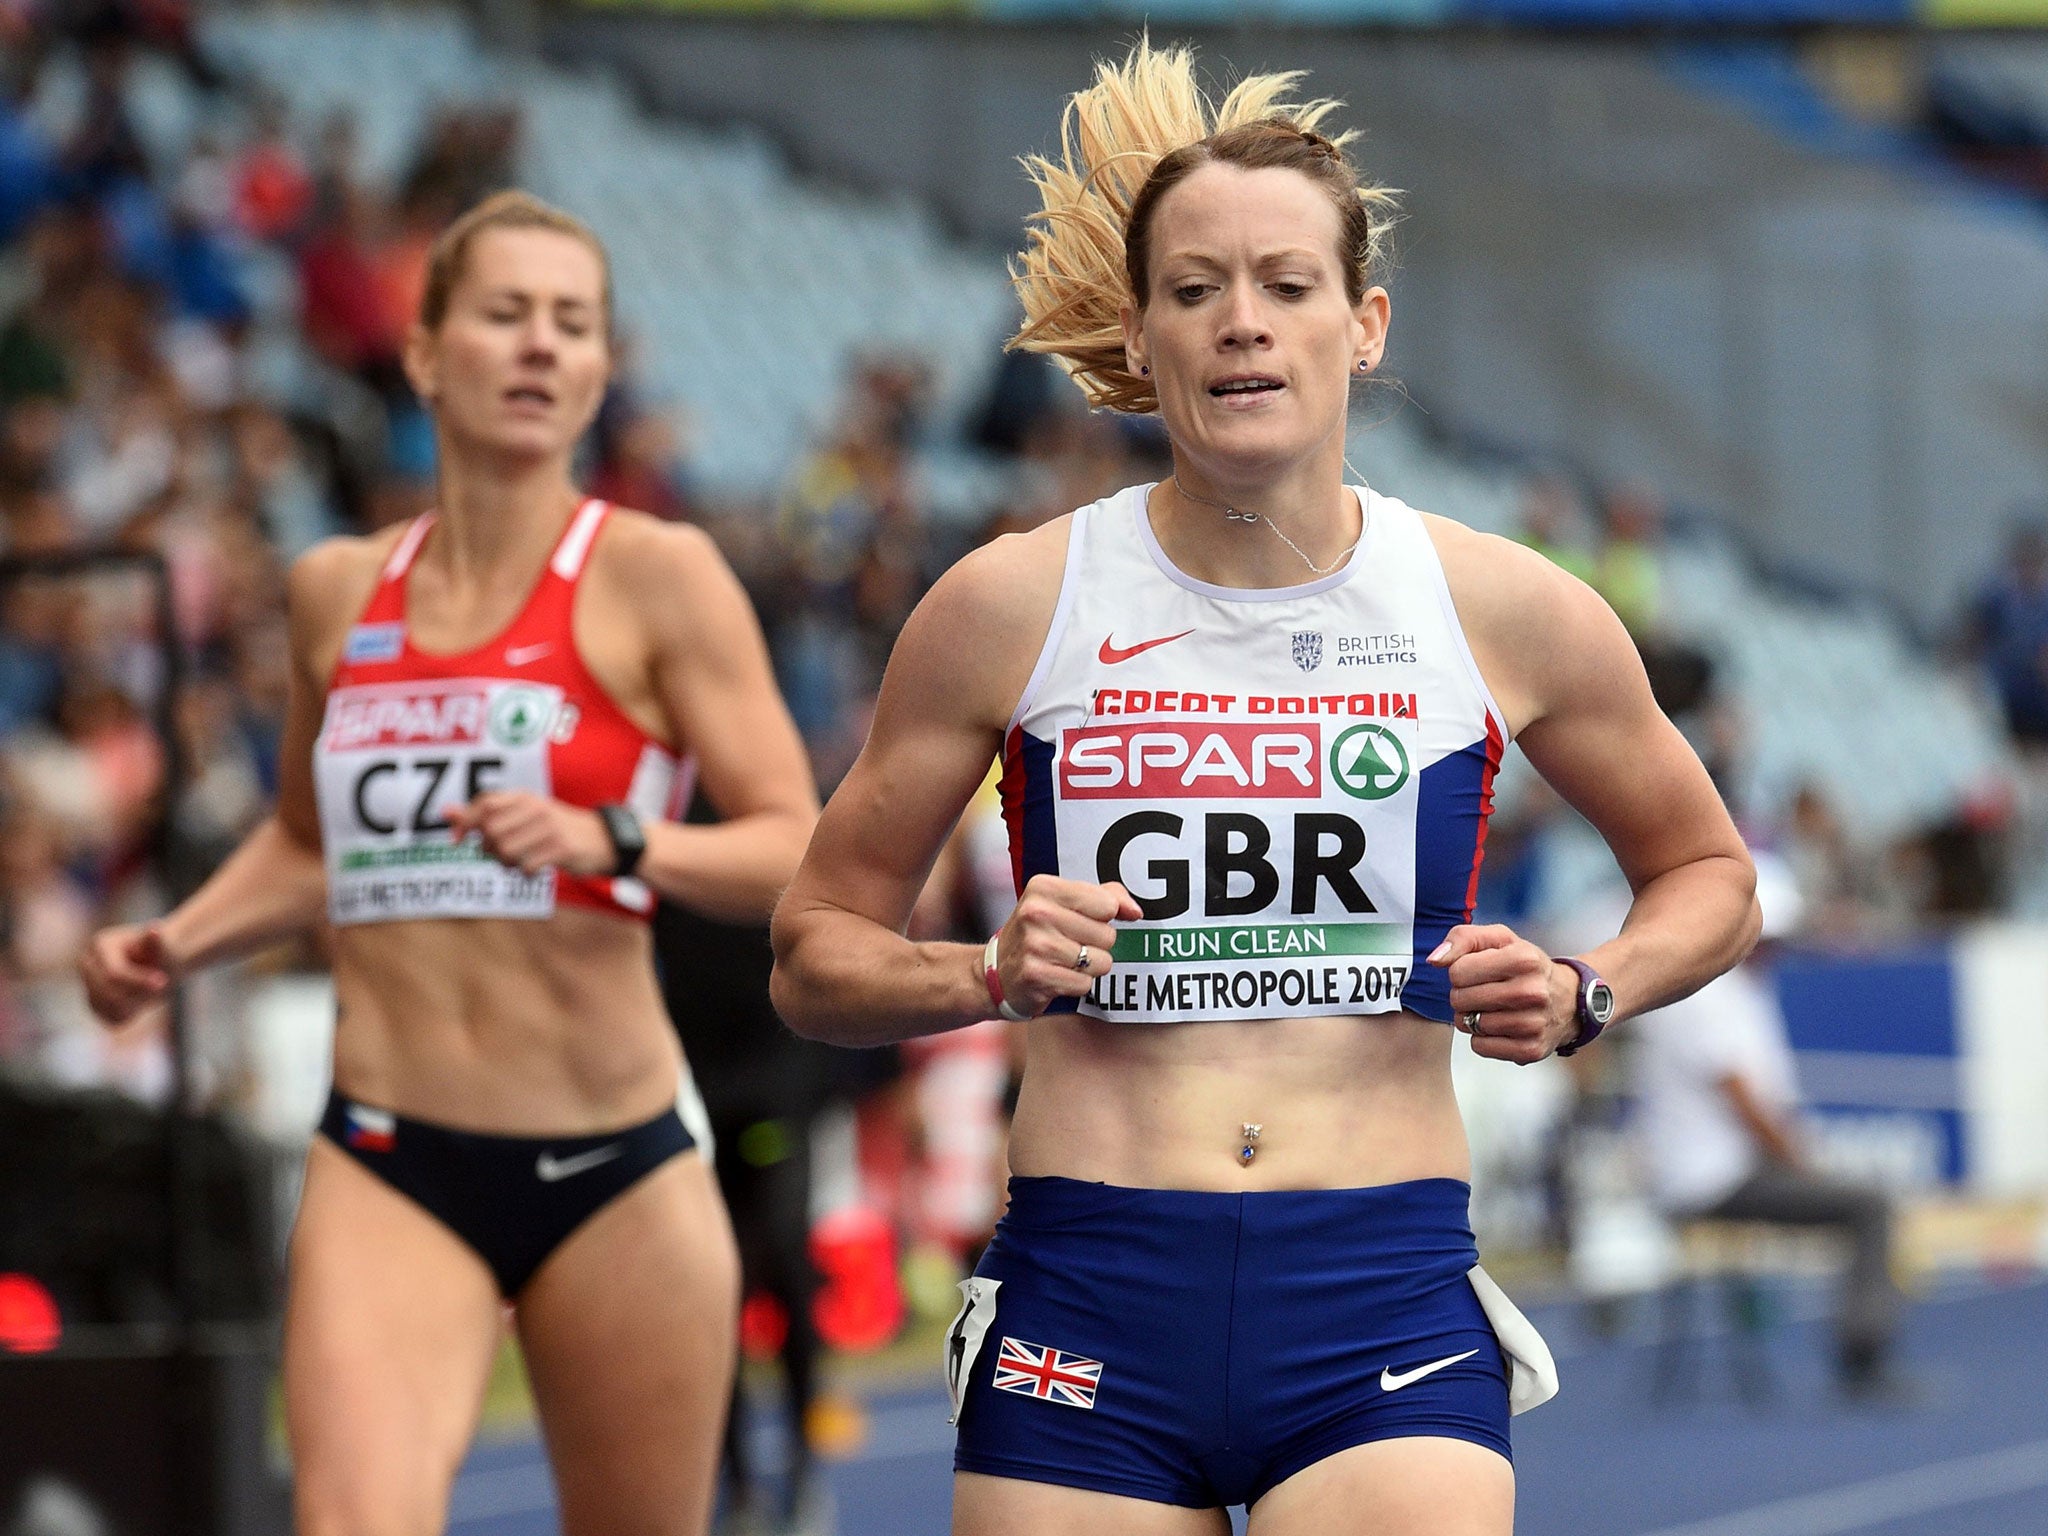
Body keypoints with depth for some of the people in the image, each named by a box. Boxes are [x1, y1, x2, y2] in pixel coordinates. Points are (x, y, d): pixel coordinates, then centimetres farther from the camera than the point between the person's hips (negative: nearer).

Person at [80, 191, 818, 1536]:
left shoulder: (655, 577, -3)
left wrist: (616, 842, -24)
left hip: (613, 1169, -2)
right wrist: (174, 946, 10)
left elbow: (797, 850, -8)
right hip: (387, 1167, 2)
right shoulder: (338, 591, 11)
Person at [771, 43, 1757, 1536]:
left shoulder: (1507, 612, 3)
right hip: (1089, 1293, 0)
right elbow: (815, 955, 9)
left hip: (1385, 1301, 0)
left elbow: (1708, 877, 20)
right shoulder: (1016, 603, 2)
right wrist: (991, 976, -10)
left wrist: (1581, 998, 0)